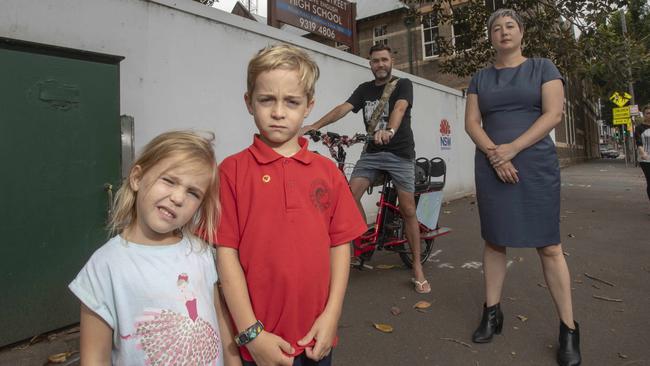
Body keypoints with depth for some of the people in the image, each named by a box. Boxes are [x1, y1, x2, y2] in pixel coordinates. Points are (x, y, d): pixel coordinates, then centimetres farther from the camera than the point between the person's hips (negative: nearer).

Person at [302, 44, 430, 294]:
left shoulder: (403, 84, 0)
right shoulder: (365, 89, 11)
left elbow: (399, 108, -22)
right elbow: (344, 108, -5)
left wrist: (389, 130, -44)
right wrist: (315, 126, -21)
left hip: (400, 153, -3)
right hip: (372, 153, 3)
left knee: (408, 210, -4)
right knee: (351, 193, -18)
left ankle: (417, 268, 8)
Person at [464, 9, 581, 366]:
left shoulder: (542, 68, 7)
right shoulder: (480, 78, 12)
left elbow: (553, 114, -4)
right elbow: (471, 123, 4)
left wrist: (511, 149, -14)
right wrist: (494, 153, -13)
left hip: (536, 165, -2)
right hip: (491, 167, 2)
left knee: (548, 245, -2)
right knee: (494, 240, 6)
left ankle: (568, 329, 9)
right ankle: (492, 313, 17)